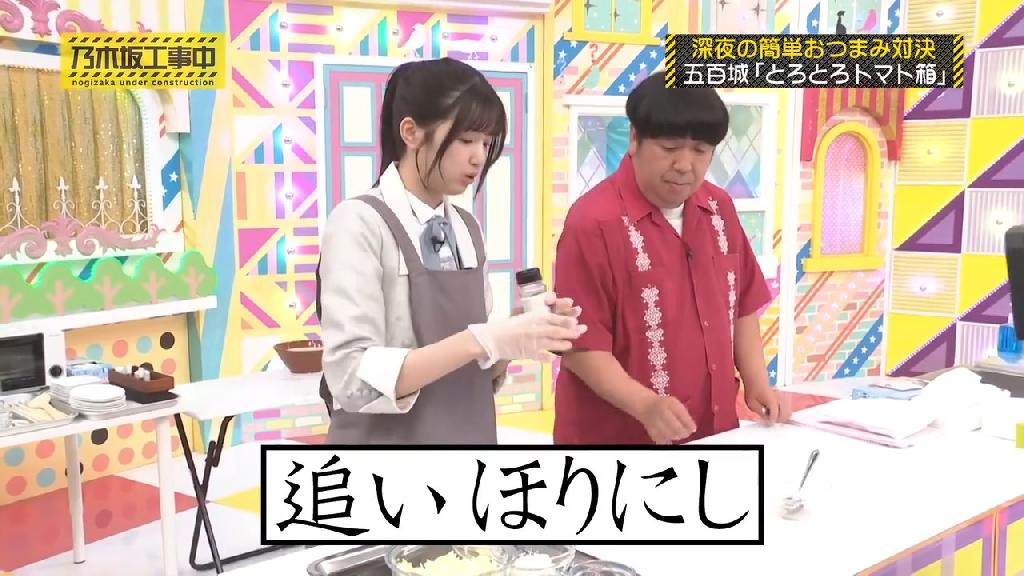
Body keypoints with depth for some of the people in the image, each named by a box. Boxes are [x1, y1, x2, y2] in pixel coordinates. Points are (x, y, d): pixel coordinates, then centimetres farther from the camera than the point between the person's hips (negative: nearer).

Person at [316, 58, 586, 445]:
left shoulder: (467, 228, 3)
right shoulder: (360, 224, -14)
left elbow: (471, 370, 7)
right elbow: (354, 379, -21)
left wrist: (516, 338, -11)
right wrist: (484, 340, -26)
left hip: (468, 435, 6)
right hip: (388, 440, -5)